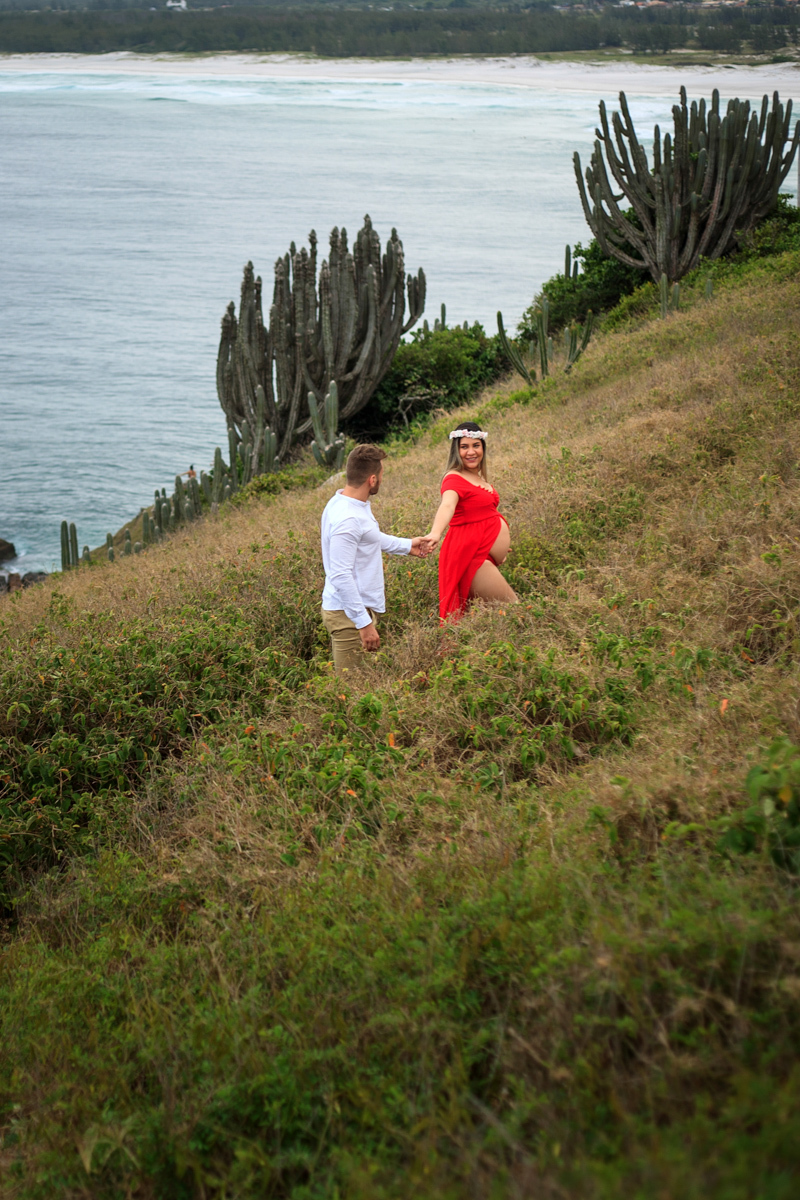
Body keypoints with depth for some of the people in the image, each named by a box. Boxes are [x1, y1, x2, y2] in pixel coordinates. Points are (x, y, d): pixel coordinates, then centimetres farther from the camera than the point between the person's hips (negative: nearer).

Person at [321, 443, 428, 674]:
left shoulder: (354, 504, 9)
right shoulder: (347, 519, -24)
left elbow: (371, 537, 30)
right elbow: (341, 577, -27)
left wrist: (407, 545, 41)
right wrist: (364, 623, -26)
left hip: (360, 608, 11)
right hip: (349, 614, -11)